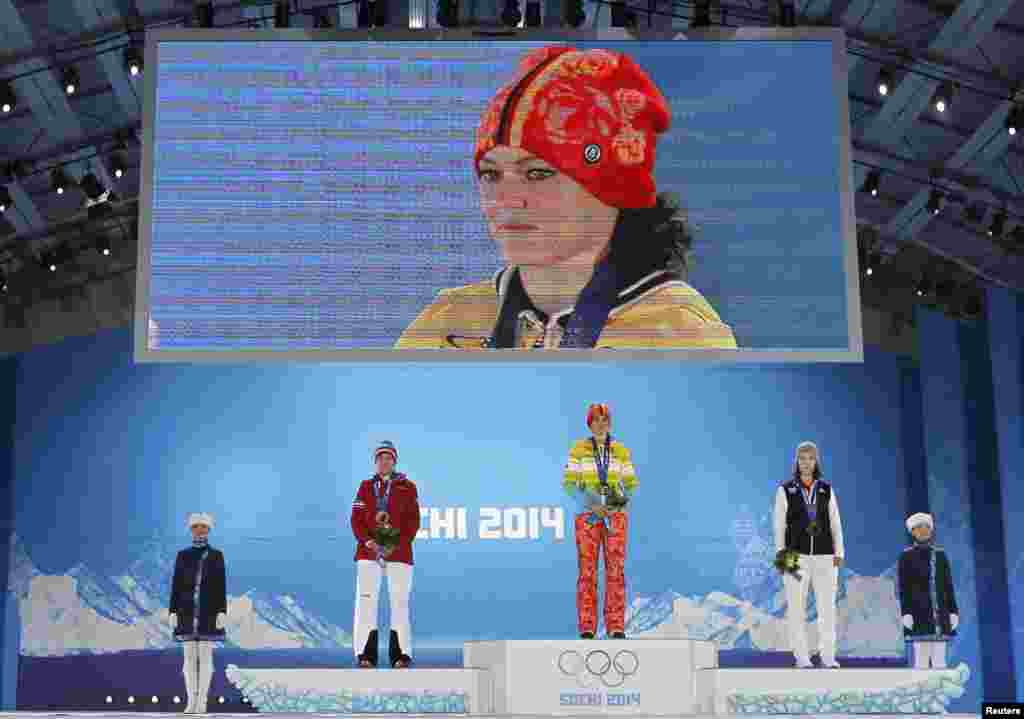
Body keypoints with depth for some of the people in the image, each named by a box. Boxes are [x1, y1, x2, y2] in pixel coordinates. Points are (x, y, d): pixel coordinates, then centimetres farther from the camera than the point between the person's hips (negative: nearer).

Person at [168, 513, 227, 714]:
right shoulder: (182, 555, 8)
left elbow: (222, 587, 0)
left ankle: (202, 702, -1)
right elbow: (176, 586, 6)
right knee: (189, 656, 0)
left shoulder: (217, 555, 3)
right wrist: (172, 612, -3)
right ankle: (191, 702, 6)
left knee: (205, 655, -5)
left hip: (208, 611, -2)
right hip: (187, 611, 2)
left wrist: (222, 612, -10)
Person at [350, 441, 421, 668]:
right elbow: (356, 520, 5)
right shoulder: (366, 487, 11)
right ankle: (366, 654, -2)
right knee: (365, 600, -5)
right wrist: (369, 543, -11)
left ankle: (401, 654, 2)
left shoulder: (407, 487, 7)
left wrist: (397, 545, -12)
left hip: (399, 552, -1)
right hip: (369, 551, 1)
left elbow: (413, 521, 1)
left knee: (399, 601, -2)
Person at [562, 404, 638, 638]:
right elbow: (569, 484, -4)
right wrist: (591, 505, -18)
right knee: (587, 571, -5)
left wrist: (624, 498, -16)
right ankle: (587, 628, 0)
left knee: (616, 570, -6)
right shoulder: (578, 449, -1)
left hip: (615, 515, 2)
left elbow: (631, 484, 7)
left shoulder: (621, 451, 5)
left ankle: (616, 628, -2)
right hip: (587, 514, -1)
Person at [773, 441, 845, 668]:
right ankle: (801, 656, 2)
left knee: (827, 607, -4)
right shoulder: (785, 490, 4)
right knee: (796, 608, -3)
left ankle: (828, 656, 0)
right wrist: (781, 554, -5)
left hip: (824, 556, 2)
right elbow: (780, 525, 2)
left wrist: (839, 552, 0)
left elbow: (835, 523, 9)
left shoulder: (826, 490, 10)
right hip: (796, 556, -2)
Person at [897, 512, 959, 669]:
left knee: (939, 660, 2)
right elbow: (903, 587, -4)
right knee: (921, 658, -7)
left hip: (939, 614, 4)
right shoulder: (906, 556, 2)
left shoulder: (940, 555, 13)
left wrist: (953, 612, 2)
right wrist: (906, 613, -14)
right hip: (919, 614, -4)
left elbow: (948, 585, 10)